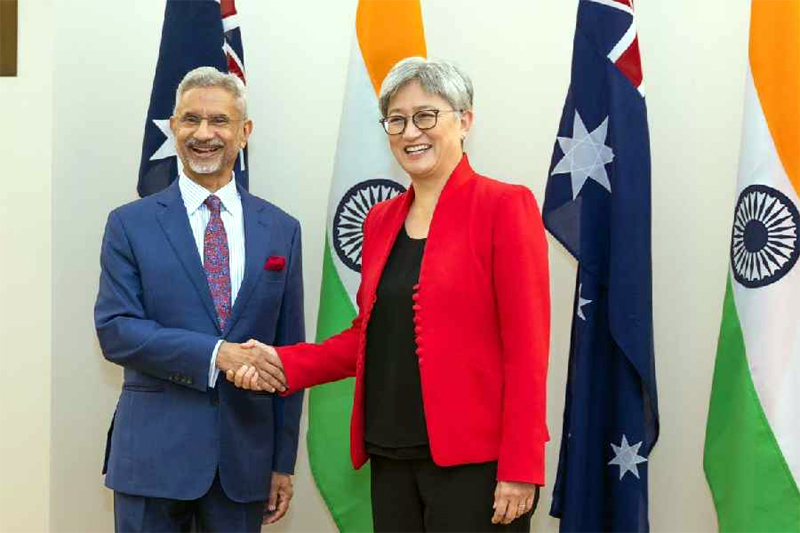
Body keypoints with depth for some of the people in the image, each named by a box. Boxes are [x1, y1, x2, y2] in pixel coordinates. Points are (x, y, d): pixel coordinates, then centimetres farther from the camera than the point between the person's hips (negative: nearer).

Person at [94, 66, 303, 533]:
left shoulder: (281, 229, 6)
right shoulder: (131, 224, 2)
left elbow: (289, 350, 7)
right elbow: (114, 330, -7)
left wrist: (284, 462, 6)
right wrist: (214, 355, -19)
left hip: (245, 454, 2)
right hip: (154, 454, -2)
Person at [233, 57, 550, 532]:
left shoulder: (504, 207, -7)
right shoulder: (382, 220, 12)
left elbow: (526, 346, -12)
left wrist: (520, 470, -16)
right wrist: (286, 364, 2)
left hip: (474, 461, -6)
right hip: (392, 457, 6)